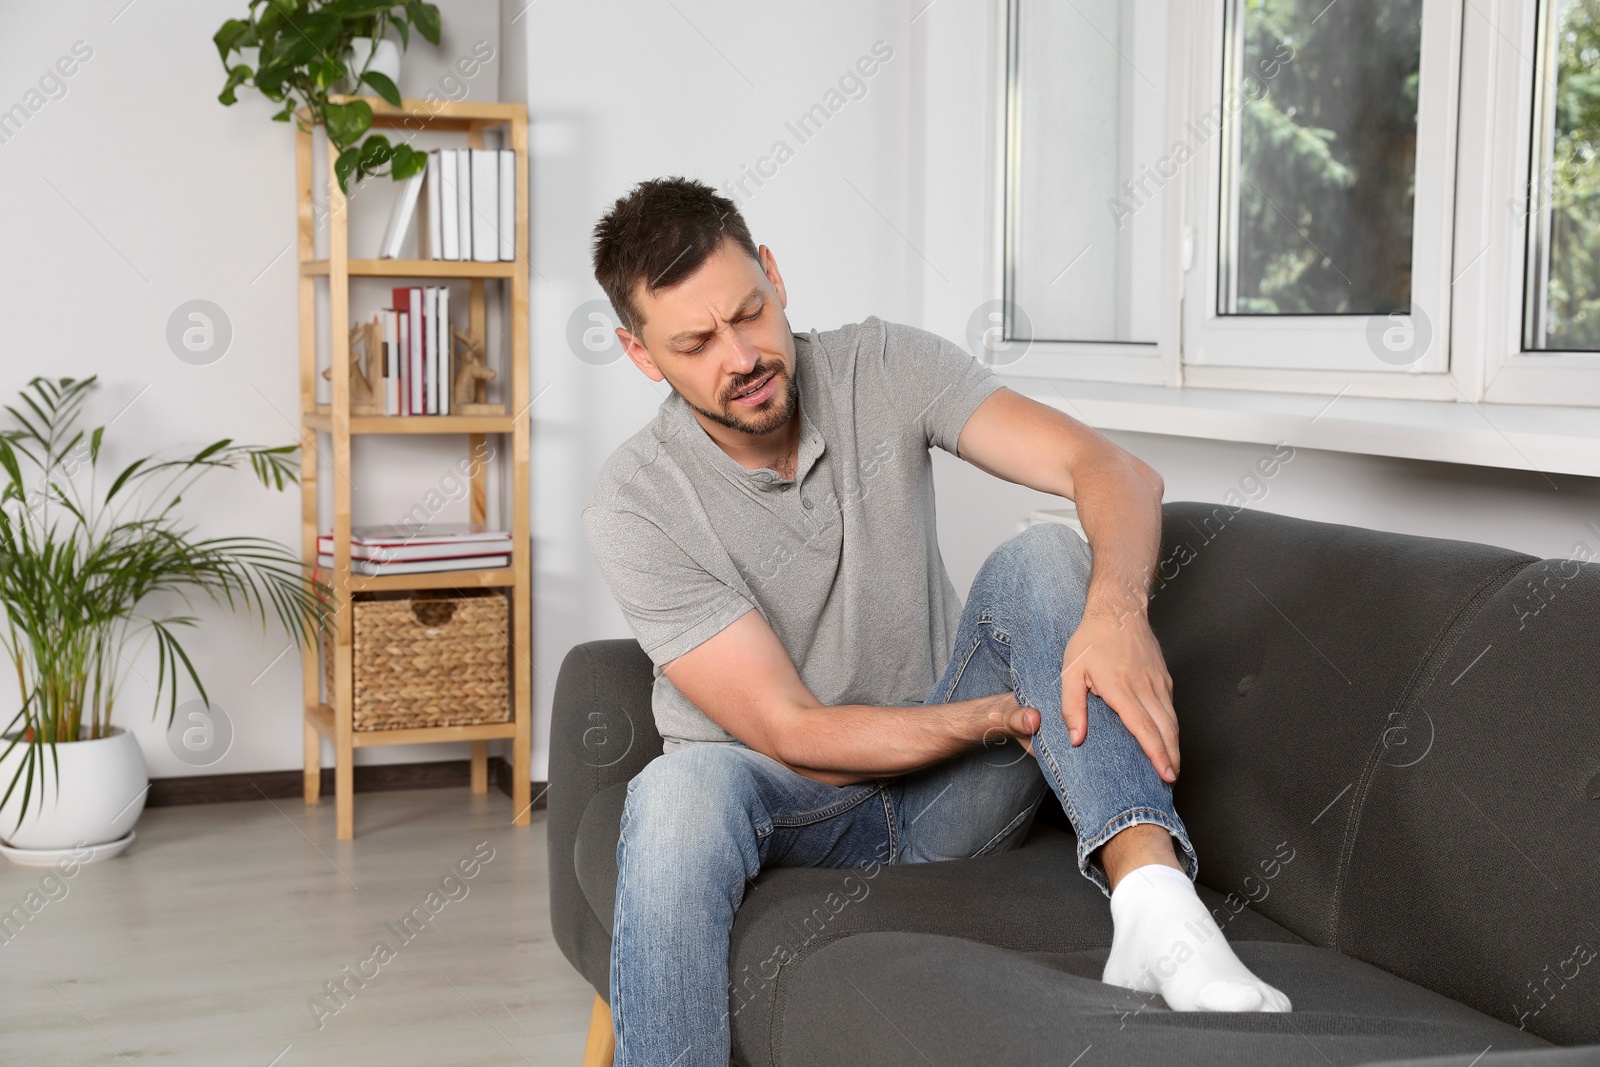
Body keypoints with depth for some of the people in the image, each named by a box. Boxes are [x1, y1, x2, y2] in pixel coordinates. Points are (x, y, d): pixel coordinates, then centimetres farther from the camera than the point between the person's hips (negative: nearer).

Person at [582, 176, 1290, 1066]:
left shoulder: (884, 369, -8)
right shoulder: (634, 507, -16)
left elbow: (1115, 470, -18)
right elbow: (791, 733, -18)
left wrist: (1117, 609, -40)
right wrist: (1010, 714, -26)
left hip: (944, 795, 3)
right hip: (788, 806, -2)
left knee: (1043, 560, -25)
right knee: (679, 793, -38)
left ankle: (1152, 898, -43)